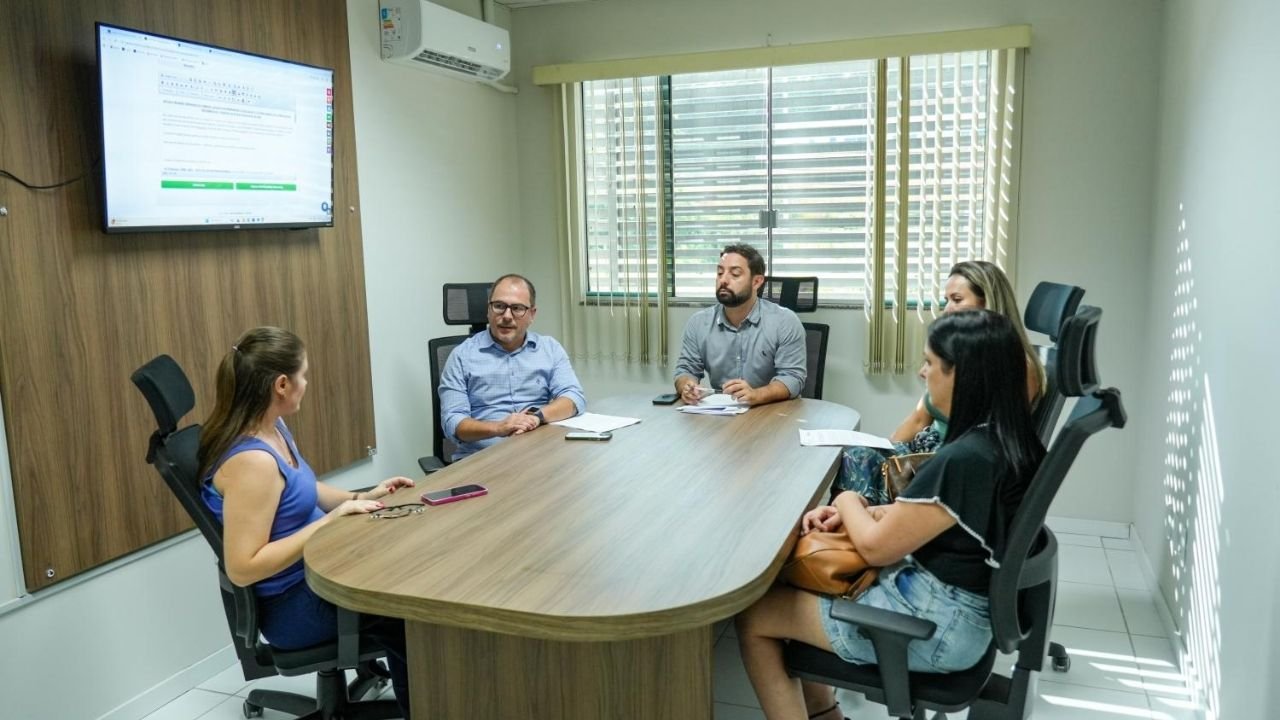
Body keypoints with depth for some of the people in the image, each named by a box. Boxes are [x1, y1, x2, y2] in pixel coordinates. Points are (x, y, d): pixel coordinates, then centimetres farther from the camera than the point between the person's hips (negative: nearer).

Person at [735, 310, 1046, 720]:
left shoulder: (964, 460, -29)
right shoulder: (1007, 440, 0)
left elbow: (876, 547, -18)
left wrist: (848, 502, 1)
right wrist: (848, 515, 3)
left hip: (936, 624, -9)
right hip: (958, 602, 9)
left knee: (751, 615, 0)